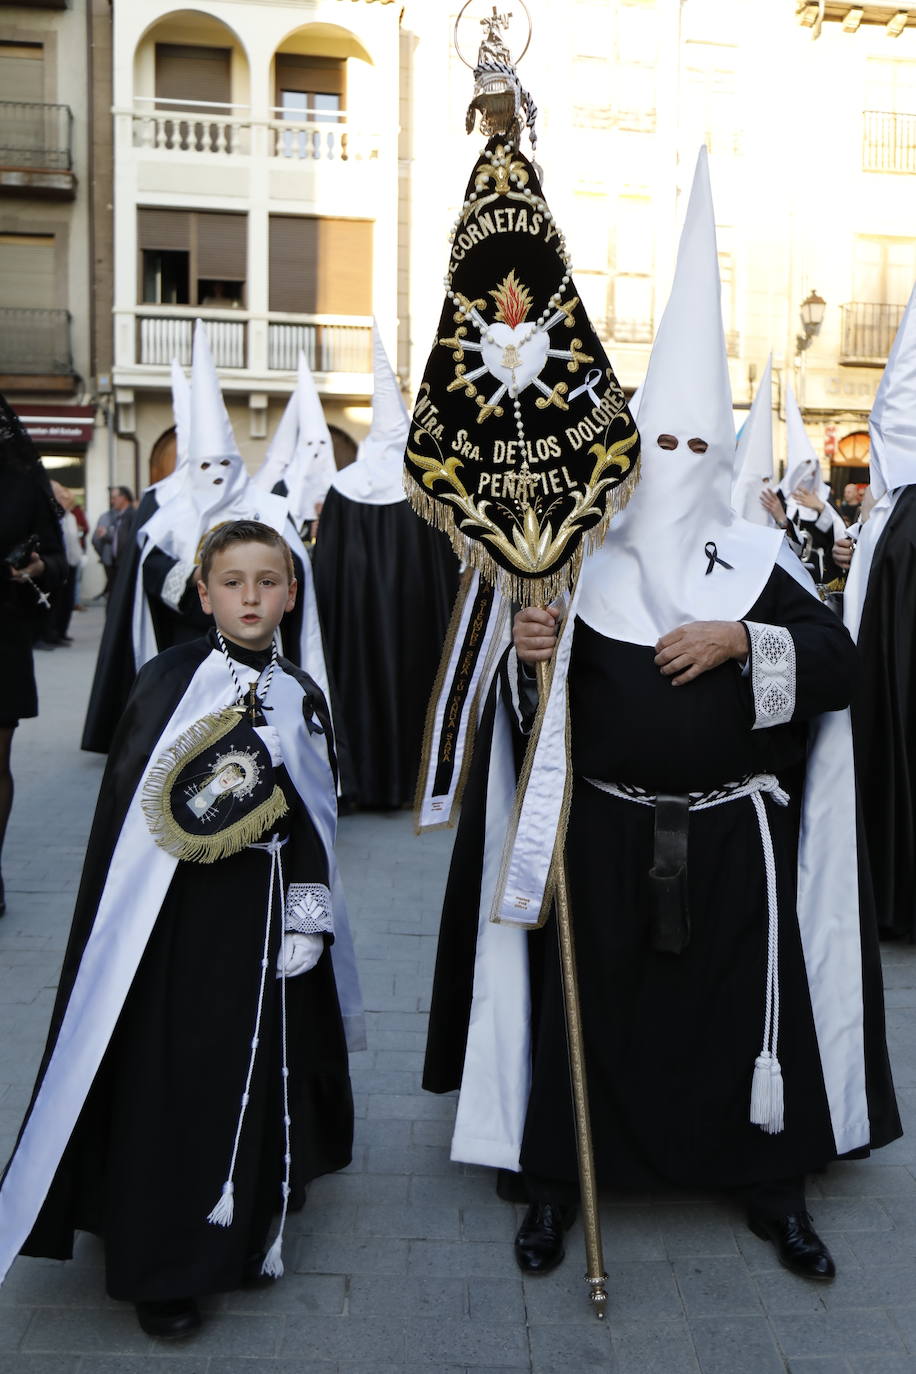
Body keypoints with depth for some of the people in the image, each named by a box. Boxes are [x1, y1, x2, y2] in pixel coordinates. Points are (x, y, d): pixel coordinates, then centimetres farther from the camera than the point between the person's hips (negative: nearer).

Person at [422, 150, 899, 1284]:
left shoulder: (755, 563, 2)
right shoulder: (582, 561, 0)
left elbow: (837, 661, -3)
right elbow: (528, 704, 0)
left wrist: (742, 641, -17)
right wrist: (529, 658, -22)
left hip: (730, 839, 1)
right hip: (603, 836, -1)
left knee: (744, 1006, 10)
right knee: (587, 1004, 8)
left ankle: (771, 1181, 32)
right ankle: (557, 1176, 28)